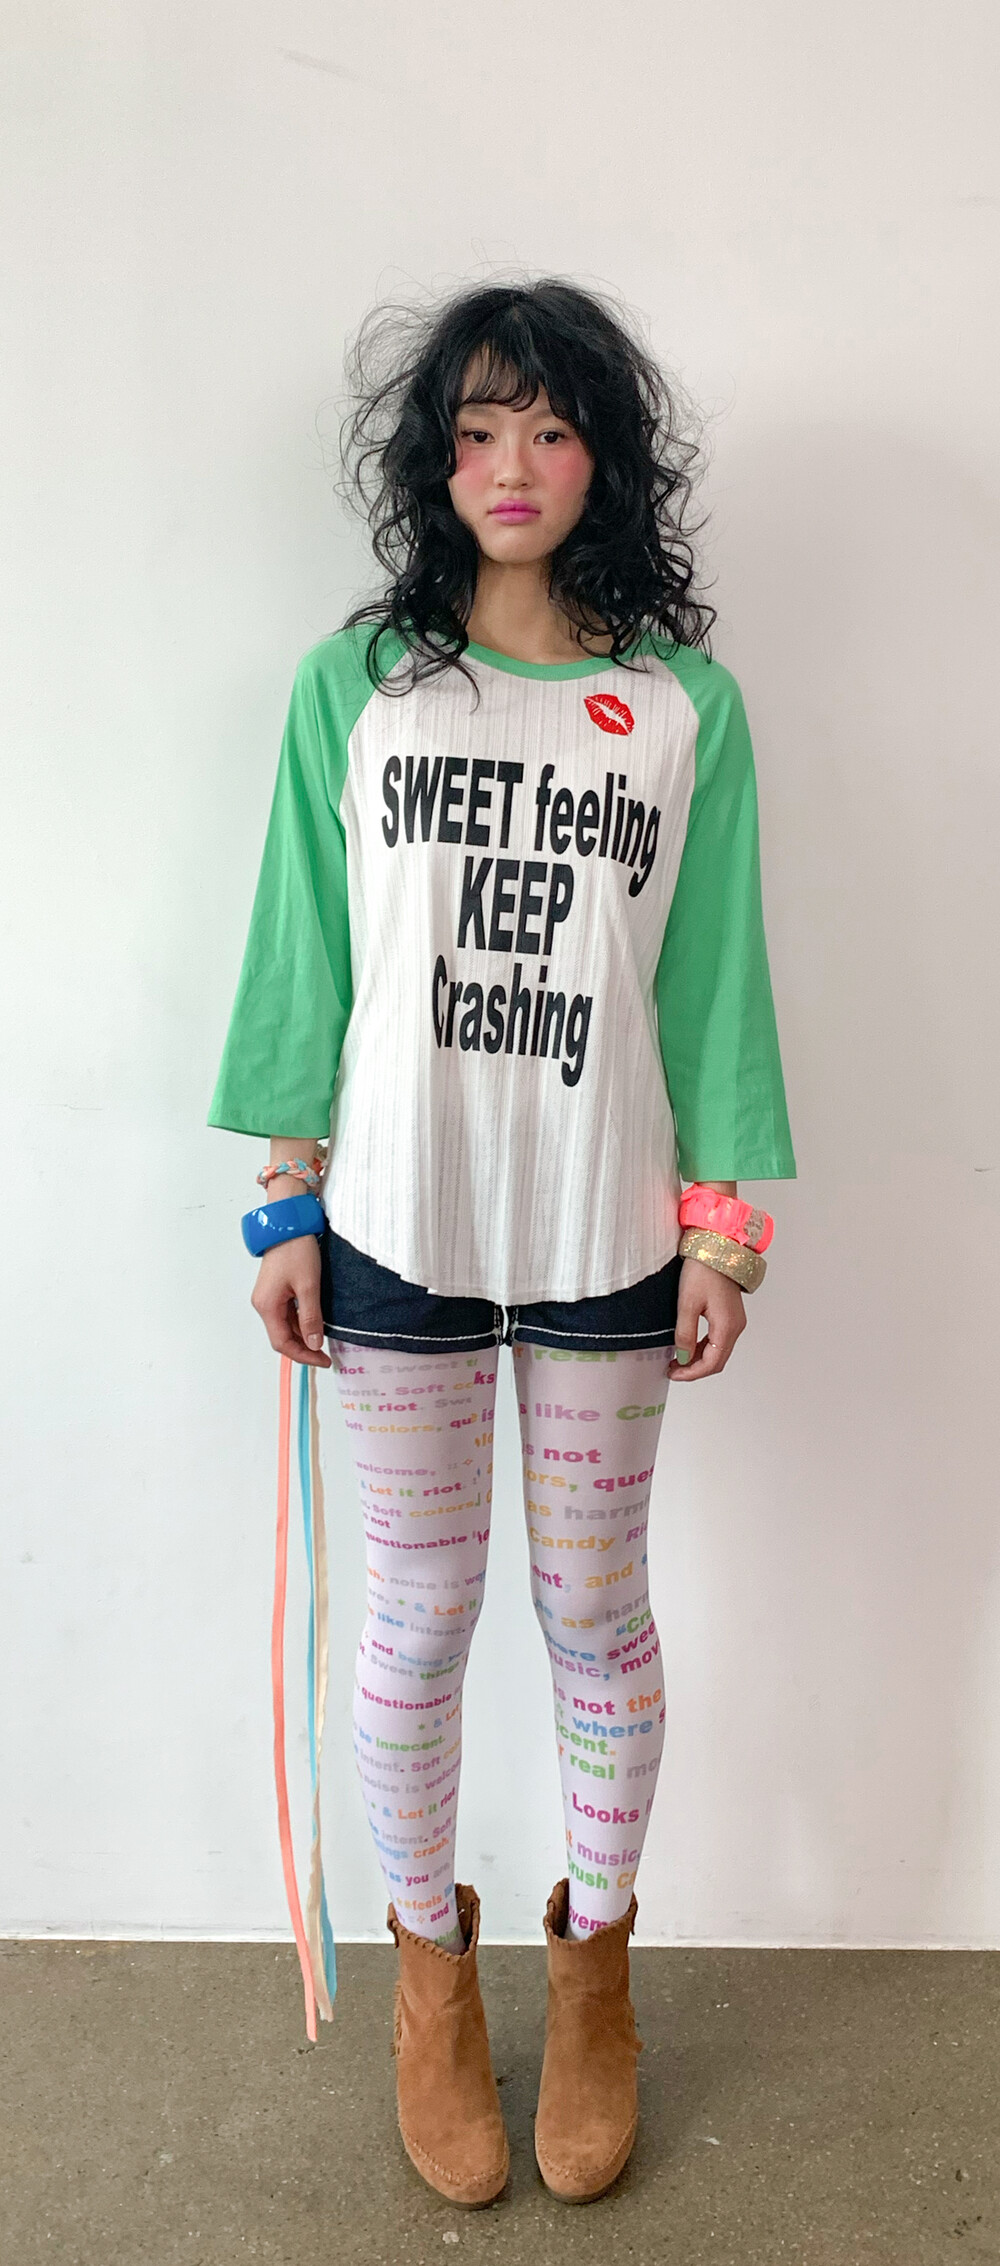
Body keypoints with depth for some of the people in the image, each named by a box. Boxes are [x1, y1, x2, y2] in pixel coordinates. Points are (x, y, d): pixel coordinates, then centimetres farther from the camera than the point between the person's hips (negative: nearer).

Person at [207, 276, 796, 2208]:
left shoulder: (689, 705, 0)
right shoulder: (351, 685, 0)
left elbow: (711, 979, 2)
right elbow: (304, 956, 2)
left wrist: (722, 1229, 2)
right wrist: (290, 1211, 1)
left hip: (607, 1238, 0)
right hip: (399, 1228, 0)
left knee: (595, 1614, 14)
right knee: (418, 1622, 12)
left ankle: (595, 1961, 39)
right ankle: (429, 1962, 37)